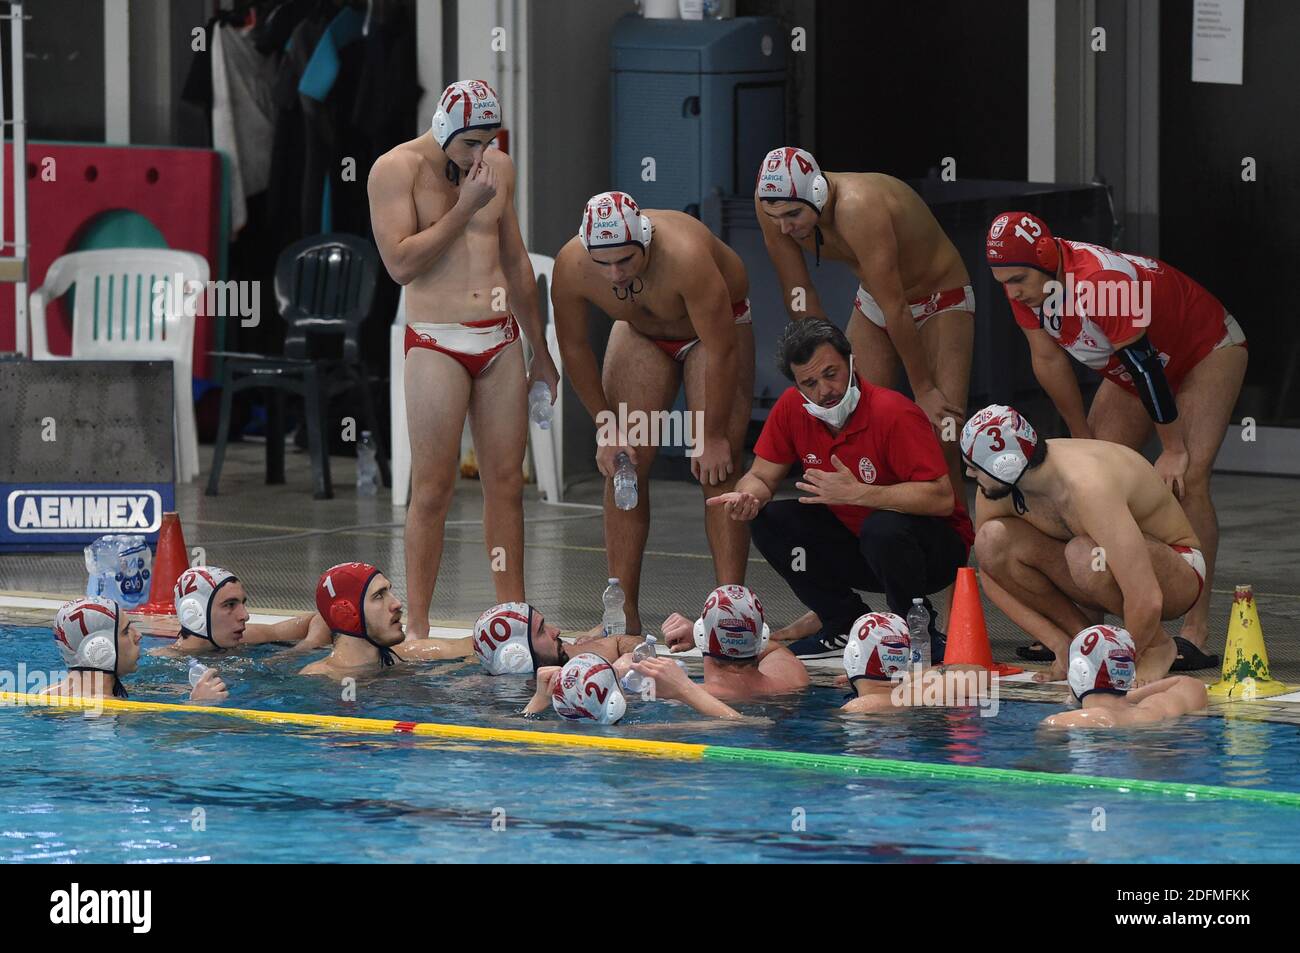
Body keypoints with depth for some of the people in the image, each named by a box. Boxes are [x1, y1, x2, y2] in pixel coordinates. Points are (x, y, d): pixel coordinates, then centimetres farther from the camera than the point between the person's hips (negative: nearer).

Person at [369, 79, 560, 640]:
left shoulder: (498, 167, 12)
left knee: (506, 482, 4)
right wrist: (464, 207, -14)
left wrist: (540, 353, 23)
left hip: (501, 340, 5)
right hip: (437, 343, -5)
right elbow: (400, 263, -15)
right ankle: (417, 627, -4)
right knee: (433, 488, -7)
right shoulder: (397, 169, -5)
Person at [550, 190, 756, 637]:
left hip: (716, 327, -4)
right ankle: (624, 615, -5)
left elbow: (722, 351, -35)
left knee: (717, 471, -15)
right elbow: (574, 347, -11)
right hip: (640, 333, 4)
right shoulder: (571, 266, -29)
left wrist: (714, 437, -29)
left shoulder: (685, 256, -42)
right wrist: (607, 427, -10)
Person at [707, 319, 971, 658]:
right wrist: (748, 497, -23)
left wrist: (857, 493, -36)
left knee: (884, 528, -37)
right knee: (771, 521, -11)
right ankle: (847, 627, 3)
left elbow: (942, 498, -33)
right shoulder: (792, 408, -7)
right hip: (854, 540, 6)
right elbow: (761, 476, 2)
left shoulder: (894, 413, -27)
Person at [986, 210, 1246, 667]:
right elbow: (1049, 360, -4)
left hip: (1207, 351, -8)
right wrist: (1084, 440, 3)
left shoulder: (1100, 282, -40)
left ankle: (1196, 633, -23)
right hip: (1130, 365, 8)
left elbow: (1146, 368, -32)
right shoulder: (1025, 284, -17)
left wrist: (1173, 450, -23)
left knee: (1187, 479, -22)